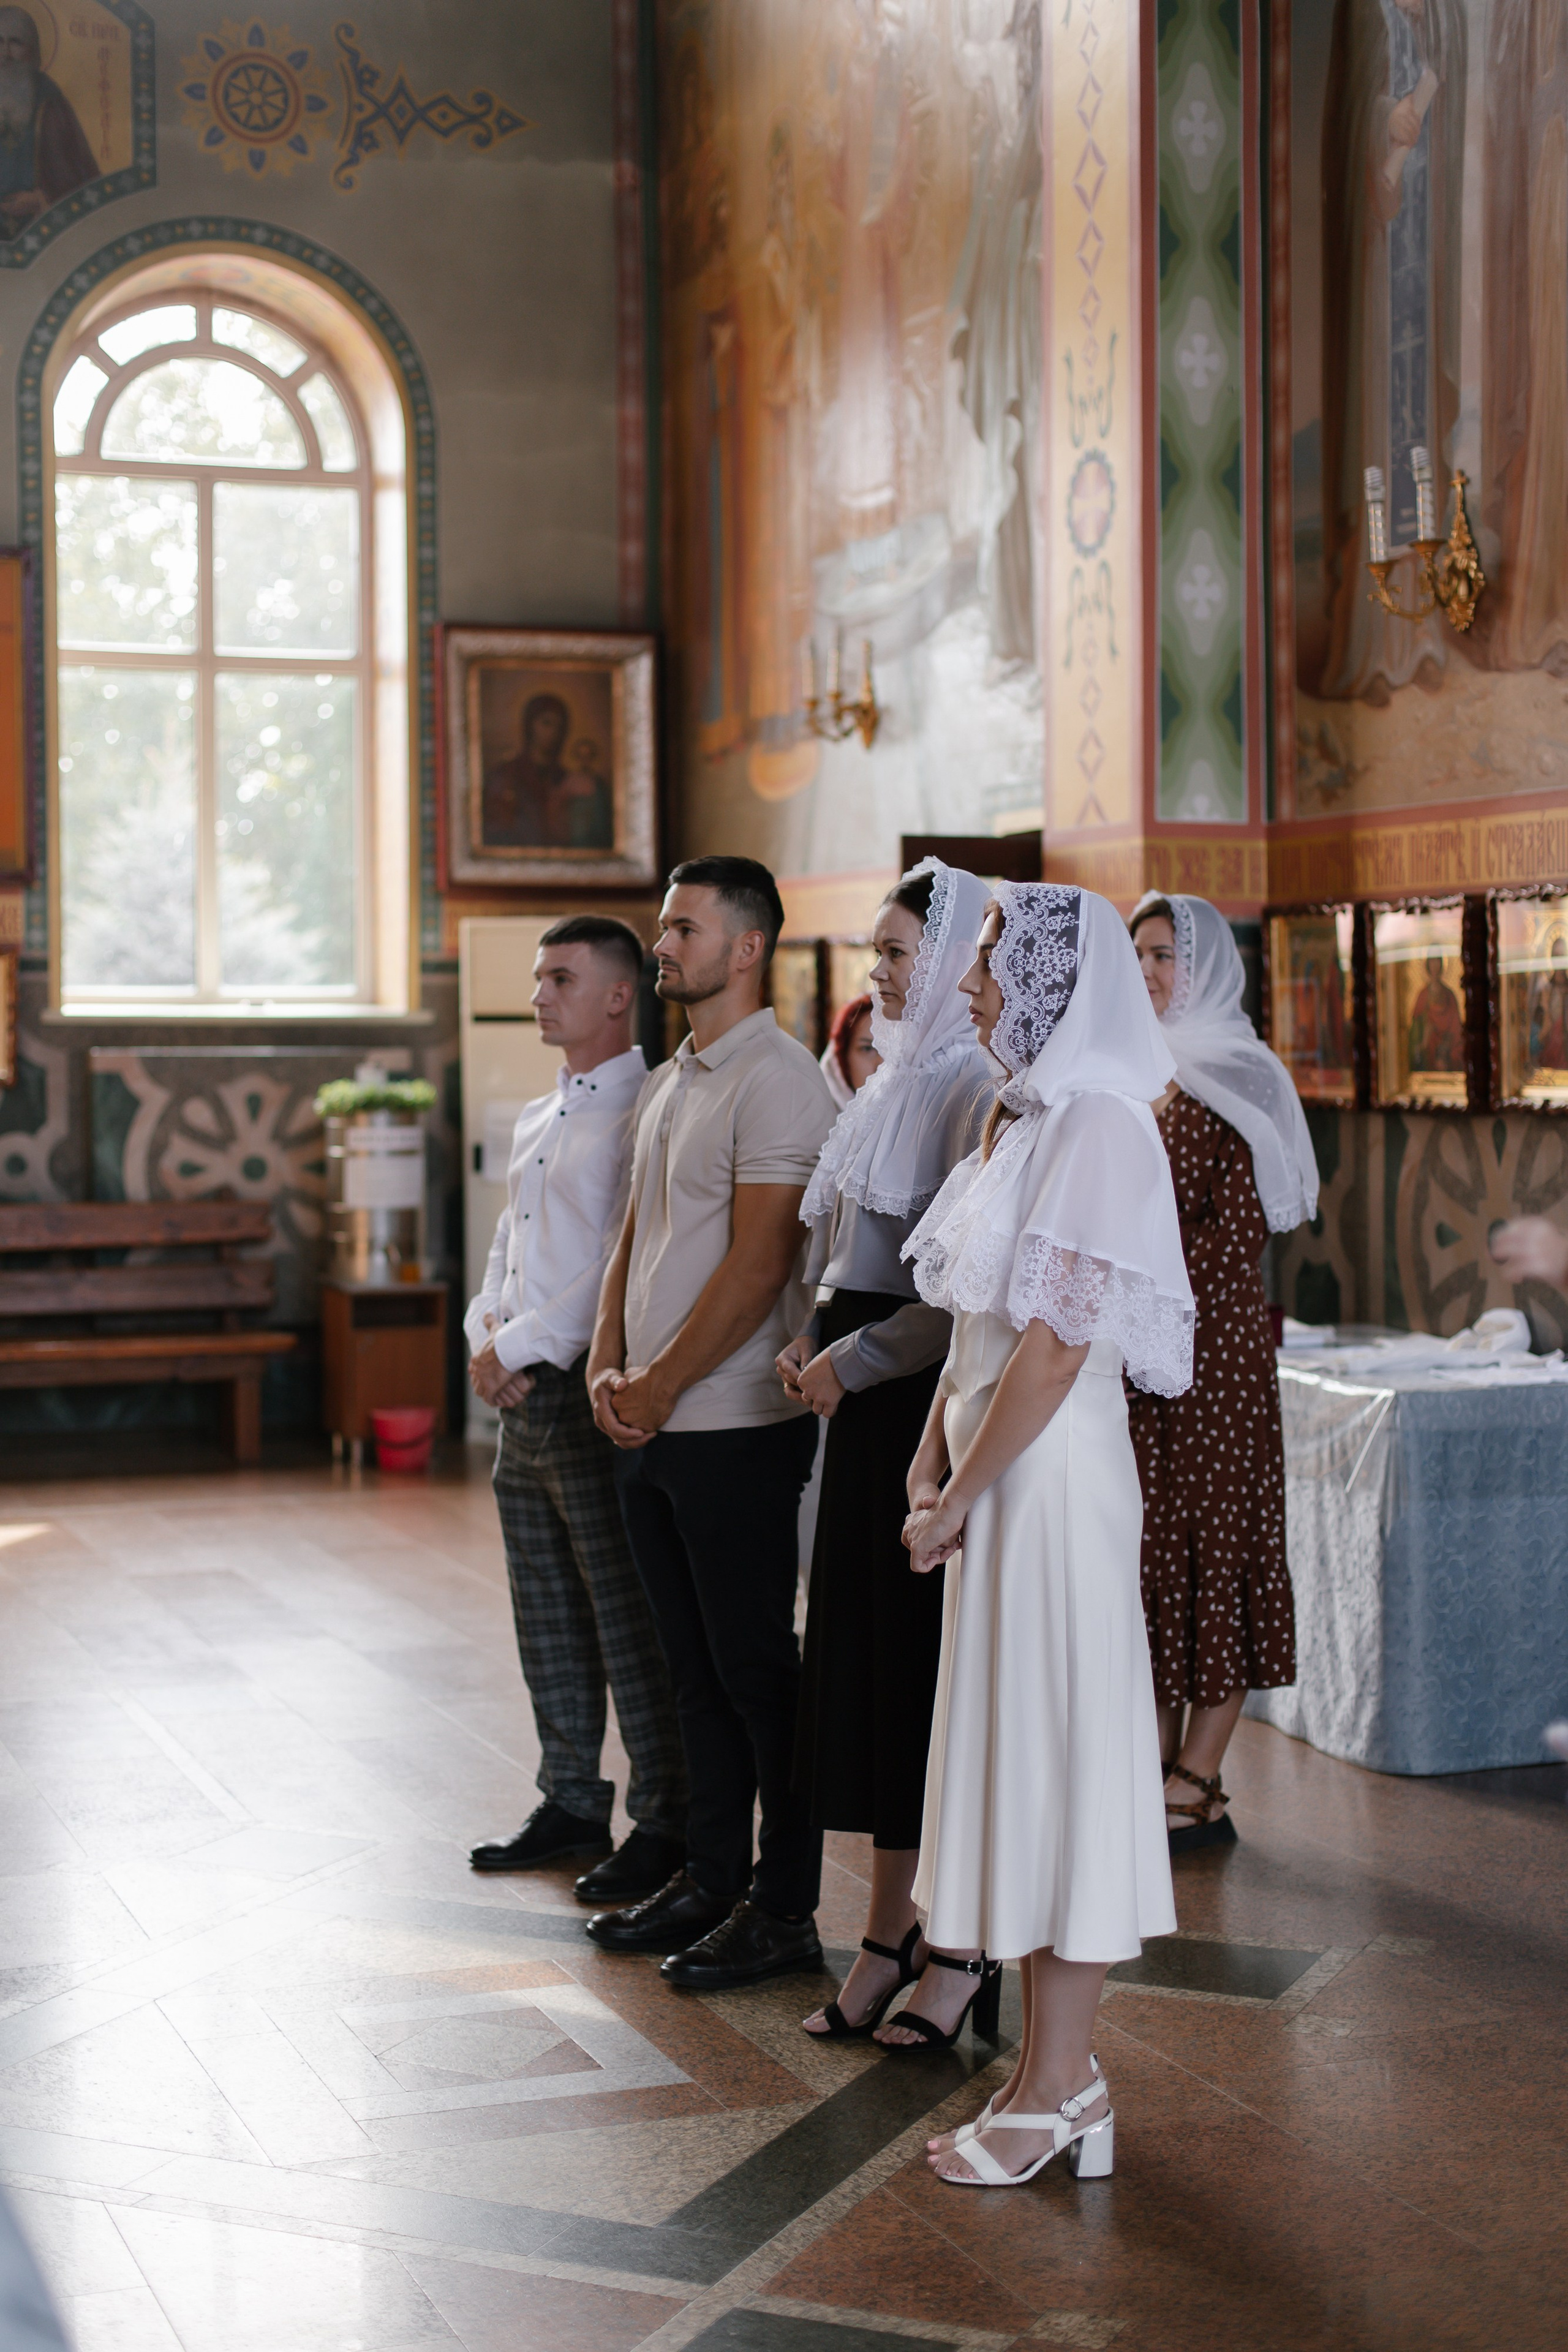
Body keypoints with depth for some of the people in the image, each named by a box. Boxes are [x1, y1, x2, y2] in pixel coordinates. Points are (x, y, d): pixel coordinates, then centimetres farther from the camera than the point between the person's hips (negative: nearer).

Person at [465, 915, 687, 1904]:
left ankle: (666, 1827, 6)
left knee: (630, 1619, -3)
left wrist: (524, 1344, -14)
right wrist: (485, 1335, 3)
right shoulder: (540, 1117, 17)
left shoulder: (646, 1109, -11)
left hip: (593, 1388, -9)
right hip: (524, 1394, 9)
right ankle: (571, 1804, 26)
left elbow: (624, 1264, -18)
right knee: (548, 1615, 15)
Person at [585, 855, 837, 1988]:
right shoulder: (670, 1081, 16)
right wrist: (608, 1366, 3)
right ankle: (711, 1879, 24)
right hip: (652, 1425, 8)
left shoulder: (777, 1079, -12)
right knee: (697, 1665, 14)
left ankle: (785, 1906, 8)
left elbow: (758, 1266, -17)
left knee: (755, 1664, -1)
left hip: (736, 1426, -8)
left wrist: (662, 1386, -14)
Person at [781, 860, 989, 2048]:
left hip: (935, 1413, -9)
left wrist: (856, 1360, -14)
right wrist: (816, 1337, 8)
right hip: (871, 1413, 9)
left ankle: (961, 1949, 9)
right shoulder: (899, 1080, 16)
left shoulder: (979, 1091, -14)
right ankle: (890, 1933, 19)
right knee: (867, 1668, 11)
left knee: (934, 1673, -2)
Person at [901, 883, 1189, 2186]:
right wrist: (933, 1453, 7)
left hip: (1054, 1476, -9)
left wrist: (961, 1495, -15)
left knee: (1058, 1759, -2)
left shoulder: (1097, 1122, -16)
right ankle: (1063, 2071, 22)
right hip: (1001, 1470, 9)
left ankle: (1054, 2094, 7)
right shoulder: (1022, 1113, 13)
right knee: (1015, 1756, 12)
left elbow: (1059, 1341, -19)